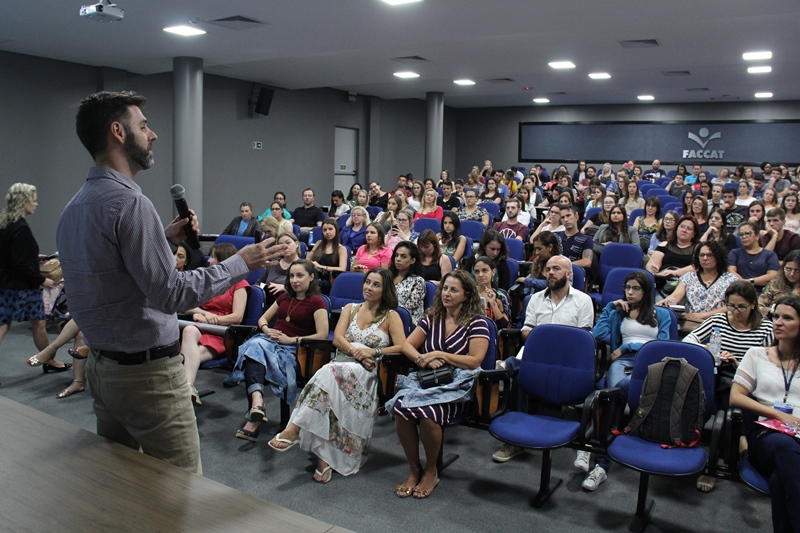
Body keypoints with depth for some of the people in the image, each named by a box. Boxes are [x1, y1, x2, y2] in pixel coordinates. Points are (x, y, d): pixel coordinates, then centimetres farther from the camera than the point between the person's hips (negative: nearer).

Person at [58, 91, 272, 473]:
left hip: (100, 367, 10)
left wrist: (164, 240, 12)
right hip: (147, 371, -10)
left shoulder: (74, 207, 9)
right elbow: (170, 293, -22)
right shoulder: (127, 201, -19)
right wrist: (240, 264, -12)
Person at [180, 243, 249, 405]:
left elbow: (237, 317, -3)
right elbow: (188, 306, 16)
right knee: (189, 330, -36)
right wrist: (205, 313, -6)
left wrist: (211, 319, -11)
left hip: (223, 333, -3)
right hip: (201, 328, 4)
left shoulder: (239, 283, 9)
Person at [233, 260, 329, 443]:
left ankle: (254, 414, -40)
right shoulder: (285, 297, 25)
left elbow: (322, 335, -8)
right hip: (271, 340, 5)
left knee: (256, 350, -33)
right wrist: (267, 330, 5)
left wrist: (291, 339, -12)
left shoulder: (316, 302, 3)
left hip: (293, 348, -5)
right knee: (255, 344, -31)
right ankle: (257, 400, -54)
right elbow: (263, 319, 29)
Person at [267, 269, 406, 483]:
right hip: (340, 363, 3)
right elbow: (337, 339, 9)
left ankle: (295, 428, -38)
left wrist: (374, 352, -12)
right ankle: (324, 456, -38)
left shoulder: (391, 316, 12)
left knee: (330, 372, -35)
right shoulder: (350, 308, 23)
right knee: (328, 375, -35)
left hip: (367, 371, -3)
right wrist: (356, 352, -10)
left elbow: (402, 348, 0)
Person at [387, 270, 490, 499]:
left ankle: (431, 471, -4)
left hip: (457, 387, -4)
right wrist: (422, 359, -8)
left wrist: (440, 355, -12)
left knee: (427, 414, -34)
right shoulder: (432, 318, 15)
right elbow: (407, 345, 13)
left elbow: (475, 361, -8)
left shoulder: (477, 322, 0)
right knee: (400, 408, -28)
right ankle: (414, 469, -6)